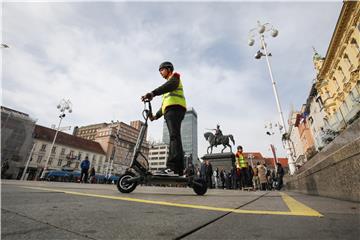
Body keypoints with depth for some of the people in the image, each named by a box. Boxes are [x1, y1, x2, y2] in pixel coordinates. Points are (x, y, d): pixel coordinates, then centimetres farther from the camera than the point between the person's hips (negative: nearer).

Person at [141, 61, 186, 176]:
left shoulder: (174, 78, 12)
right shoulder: (169, 84, 39)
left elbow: (168, 86, -15)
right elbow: (165, 104, 33)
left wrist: (152, 93, -30)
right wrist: (156, 116, 23)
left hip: (175, 109, -9)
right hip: (170, 111, 9)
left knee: (174, 136, -23)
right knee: (175, 138, 0)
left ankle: (172, 166, -33)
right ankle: (179, 169, -1)